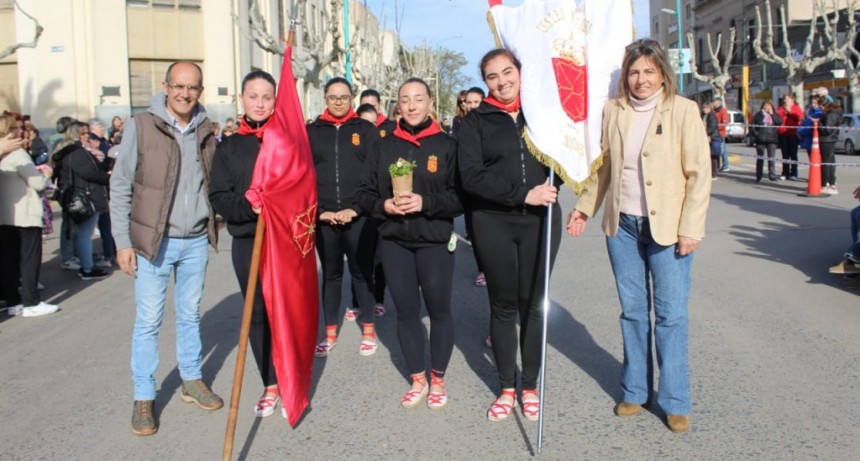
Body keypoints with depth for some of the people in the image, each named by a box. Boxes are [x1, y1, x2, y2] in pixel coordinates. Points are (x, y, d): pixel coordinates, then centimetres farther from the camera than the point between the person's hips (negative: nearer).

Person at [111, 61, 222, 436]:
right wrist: (123, 242, -8)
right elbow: (120, 187, -5)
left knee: (190, 315, 15)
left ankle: (193, 381, 30)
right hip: (153, 241, -4)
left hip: (196, 241, 4)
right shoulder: (140, 127, -7)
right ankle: (143, 399, 14)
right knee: (148, 321, 2)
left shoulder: (206, 132, 5)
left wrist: (214, 221, 6)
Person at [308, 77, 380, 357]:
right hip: (323, 217, 2)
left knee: (362, 272, 6)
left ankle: (368, 331, 19)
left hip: (359, 216, -2)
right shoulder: (312, 132, 8)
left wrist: (356, 208, -11)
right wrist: (319, 211, -7)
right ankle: (330, 333, 21)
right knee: (331, 274, 11)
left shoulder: (366, 130, 4)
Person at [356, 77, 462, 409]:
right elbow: (364, 194, 7)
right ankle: (417, 380, 23)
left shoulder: (447, 145, -1)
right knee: (406, 311, 8)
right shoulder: (383, 147, 8)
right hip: (394, 242, 3)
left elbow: (462, 196, -7)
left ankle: (438, 379, 23)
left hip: (435, 241, -2)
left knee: (439, 310, 6)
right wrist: (383, 205, -13)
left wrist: (426, 203, -19)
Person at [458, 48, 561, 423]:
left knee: (533, 304, 8)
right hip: (494, 222, -1)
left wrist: (551, 185, -7)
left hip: (540, 221, 1)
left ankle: (530, 387, 23)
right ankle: (507, 389, 22)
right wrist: (522, 193, -18)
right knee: (503, 306, 8)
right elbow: (471, 175, -9)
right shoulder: (477, 121, 2)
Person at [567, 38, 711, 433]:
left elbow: (699, 174, -7)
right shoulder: (612, 111, 5)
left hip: (667, 227, -3)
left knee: (670, 314, 1)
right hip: (622, 225, 3)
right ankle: (635, 390, 26)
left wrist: (691, 228, -11)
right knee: (632, 311, 12)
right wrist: (585, 207, 8)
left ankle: (675, 401, 15)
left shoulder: (682, 110, -5)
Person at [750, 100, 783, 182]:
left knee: (772, 158, -1)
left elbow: (780, 122, -9)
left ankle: (772, 175, 3)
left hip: (771, 139, 1)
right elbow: (751, 125, 1)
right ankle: (758, 176, 11)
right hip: (761, 140, -1)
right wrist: (755, 134, -8)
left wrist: (772, 114, -8)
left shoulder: (774, 115, 9)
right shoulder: (759, 114, 3)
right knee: (760, 158, 5)